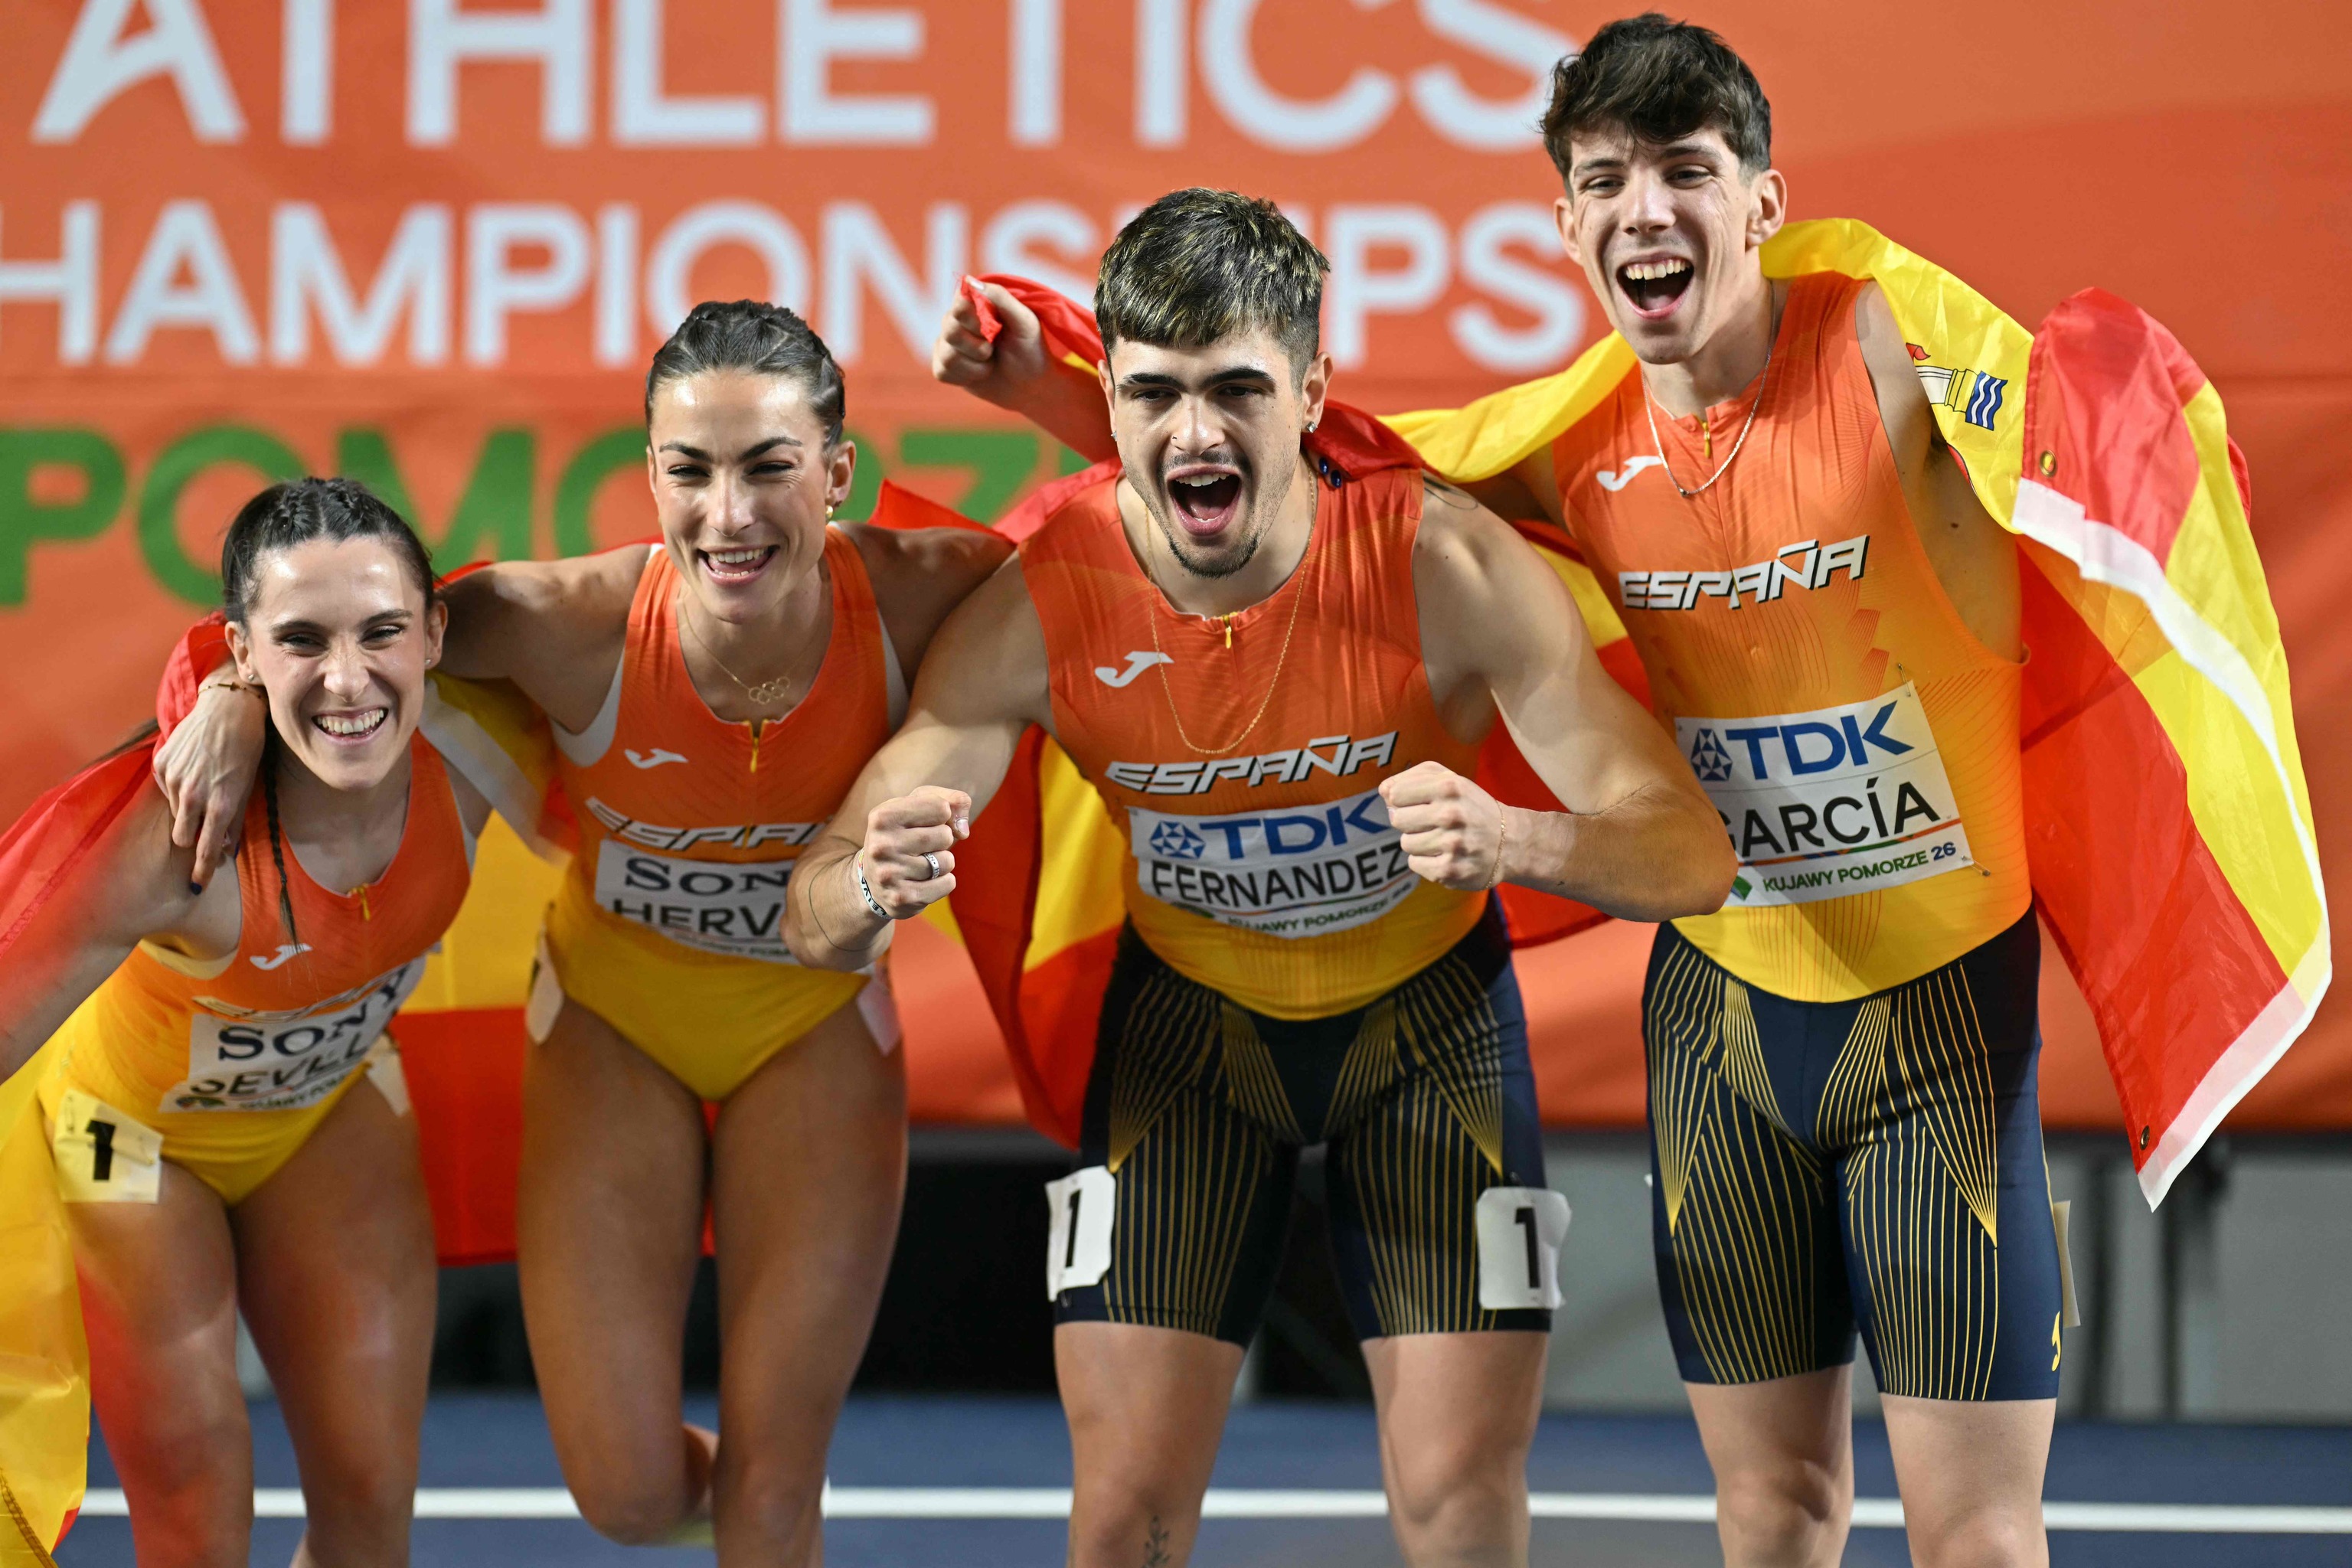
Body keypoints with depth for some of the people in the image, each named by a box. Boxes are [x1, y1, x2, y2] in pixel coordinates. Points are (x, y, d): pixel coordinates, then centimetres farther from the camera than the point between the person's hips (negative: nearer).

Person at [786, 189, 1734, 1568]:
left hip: (1427, 1004, -1)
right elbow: (817, 921, -21)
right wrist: (871, 890, -47)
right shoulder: (1037, 607, -24)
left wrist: (1516, 842, -51)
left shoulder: (1443, 561, -28)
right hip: (1188, 1013, 1)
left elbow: (1691, 856, -29)